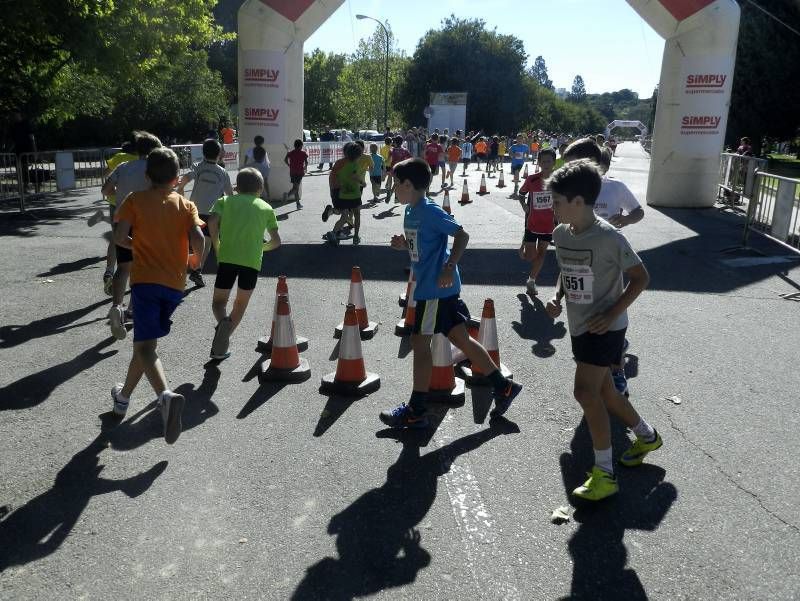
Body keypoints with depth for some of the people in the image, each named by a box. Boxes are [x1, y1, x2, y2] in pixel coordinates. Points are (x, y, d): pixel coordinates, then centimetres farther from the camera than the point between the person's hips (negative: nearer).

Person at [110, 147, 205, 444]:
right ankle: (124, 396, 34)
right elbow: (198, 239, -10)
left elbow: (119, 236, -9)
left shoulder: (135, 200, 2)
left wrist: (136, 244, 13)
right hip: (176, 283, 4)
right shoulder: (186, 205, 5)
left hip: (146, 279, -3)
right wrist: (196, 259, 10)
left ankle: (167, 396, -35)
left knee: (145, 346, -9)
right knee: (145, 340, 19)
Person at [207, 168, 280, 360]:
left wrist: (217, 247, 7)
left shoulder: (225, 201, 15)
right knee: (241, 303, 17)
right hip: (253, 260, 0)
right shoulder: (266, 207, 17)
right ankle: (220, 347, 3)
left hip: (227, 257, 0)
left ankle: (223, 322, -18)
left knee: (219, 300, 16)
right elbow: (276, 241, 14)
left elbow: (212, 221, -5)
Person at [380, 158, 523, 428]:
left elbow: (462, 235, -18)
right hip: (428, 286, 10)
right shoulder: (410, 212, 13)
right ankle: (503, 387, 22)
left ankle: (415, 411, 8)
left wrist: (449, 268, -26)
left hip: (437, 287, -10)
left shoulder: (430, 211, -15)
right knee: (460, 338, 13)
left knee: (420, 341, -3)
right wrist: (404, 244, 4)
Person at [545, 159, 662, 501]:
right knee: (602, 391, 17)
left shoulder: (609, 238, -20)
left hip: (605, 327, -8)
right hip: (579, 326, 8)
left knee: (585, 392, -15)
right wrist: (557, 298, 0)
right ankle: (647, 437, 42)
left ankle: (604, 475, -4)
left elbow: (640, 278, -12)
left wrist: (611, 314, -19)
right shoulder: (560, 234, 2)